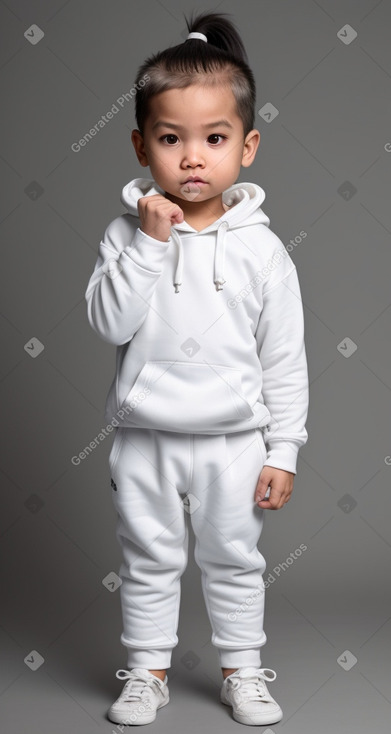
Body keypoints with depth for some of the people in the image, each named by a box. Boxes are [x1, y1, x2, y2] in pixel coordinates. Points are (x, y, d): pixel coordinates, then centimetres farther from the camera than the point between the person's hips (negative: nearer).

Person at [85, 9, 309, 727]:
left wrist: (283, 451, -4)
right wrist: (149, 242, -24)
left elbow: (285, 360, -3)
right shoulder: (128, 234, -6)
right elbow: (108, 322, -17)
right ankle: (147, 669, 32)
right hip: (145, 437, 0)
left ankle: (242, 668, 34)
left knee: (233, 560, 15)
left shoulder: (261, 250, -7)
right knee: (149, 562, 15)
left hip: (232, 440, 0)